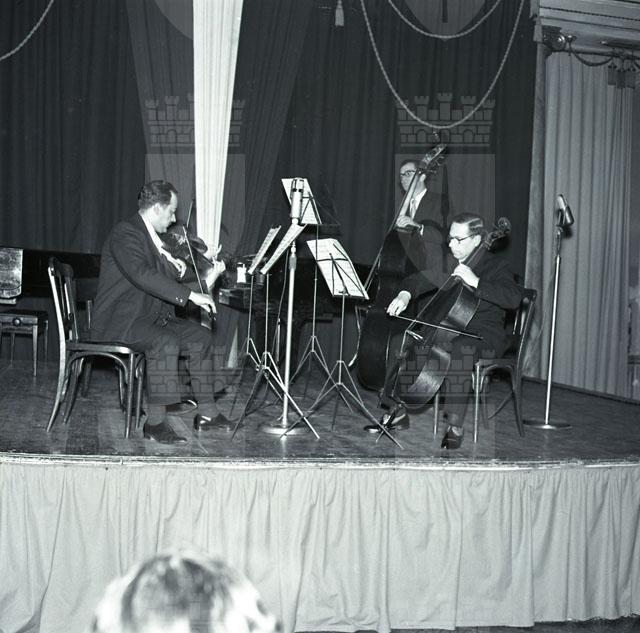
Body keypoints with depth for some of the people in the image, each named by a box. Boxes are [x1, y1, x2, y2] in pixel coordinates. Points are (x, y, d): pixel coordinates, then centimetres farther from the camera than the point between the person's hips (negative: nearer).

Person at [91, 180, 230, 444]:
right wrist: (190, 295, -33)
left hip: (151, 316, 10)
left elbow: (160, 278, 22)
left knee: (201, 336, 2)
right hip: (119, 321, -10)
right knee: (166, 343, -33)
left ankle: (206, 412, 4)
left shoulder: (150, 235, 17)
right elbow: (143, 276, -31)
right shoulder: (125, 233, -16)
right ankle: (155, 422, -27)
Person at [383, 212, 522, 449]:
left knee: (460, 349, -39)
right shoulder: (449, 264, 10)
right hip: (449, 330, 7)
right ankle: (397, 409, 6)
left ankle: (455, 426, -33)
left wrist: (475, 282, -29)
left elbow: (514, 298, -24)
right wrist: (404, 294, -9)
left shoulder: (496, 266, -8)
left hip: (485, 335, -7)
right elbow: (420, 280, 14)